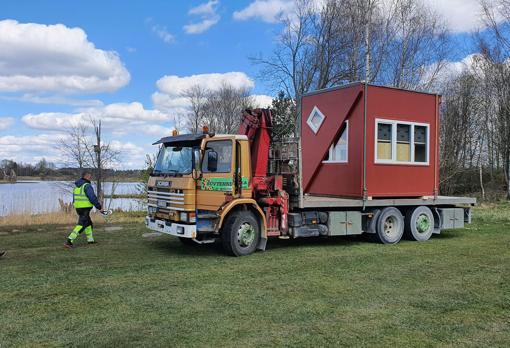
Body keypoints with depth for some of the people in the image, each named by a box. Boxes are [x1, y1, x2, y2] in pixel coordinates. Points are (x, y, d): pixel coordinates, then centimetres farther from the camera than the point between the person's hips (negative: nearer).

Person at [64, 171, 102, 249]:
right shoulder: (87, 185, -14)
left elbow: (75, 198, 18)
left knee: (88, 222, 22)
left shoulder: (77, 185, 13)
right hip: (85, 208, -9)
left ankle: (90, 240, 31)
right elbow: (92, 197, -19)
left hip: (78, 207, 9)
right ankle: (69, 241, -14)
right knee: (81, 225, -8)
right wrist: (98, 206, -8)